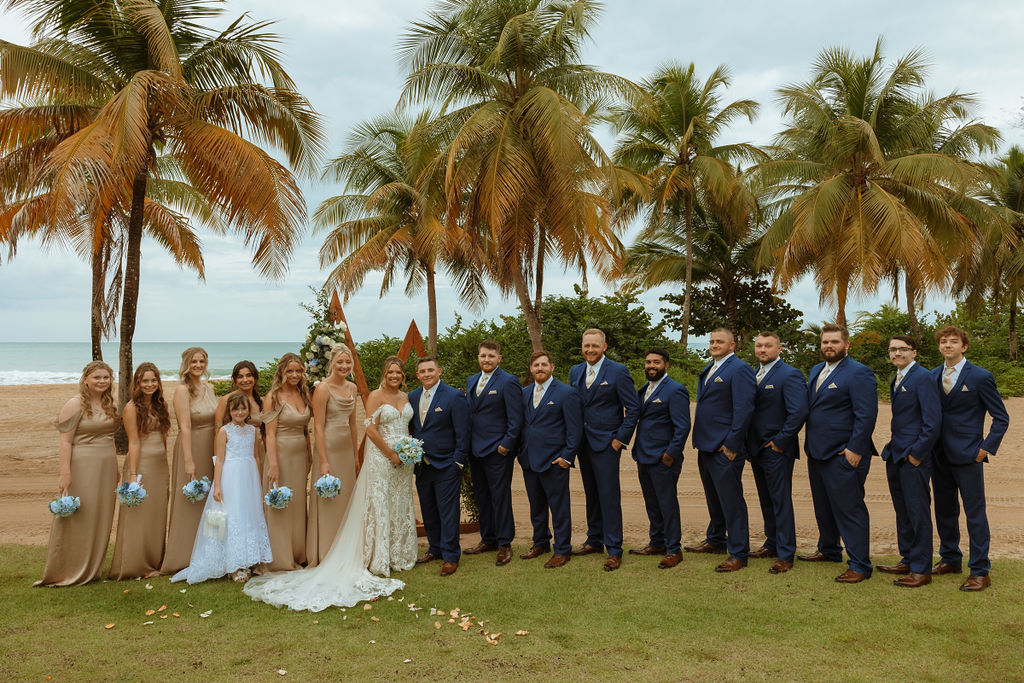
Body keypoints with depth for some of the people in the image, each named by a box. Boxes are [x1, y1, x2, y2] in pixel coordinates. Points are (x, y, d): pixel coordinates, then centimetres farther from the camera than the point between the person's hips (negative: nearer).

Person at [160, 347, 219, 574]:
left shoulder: (208, 388, 8)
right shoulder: (182, 390, -13)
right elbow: (185, 427, -18)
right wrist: (189, 461, -21)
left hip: (210, 450, 7)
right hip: (190, 447, -7)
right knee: (189, 504, 0)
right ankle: (184, 558, 10)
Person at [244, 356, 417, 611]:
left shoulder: (406, 397, 11)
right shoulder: (375, 396, -8)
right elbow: (371, 429, -14)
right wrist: (391, 454, -14)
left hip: (403, 460, 7)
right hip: (381, 457, -6)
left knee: (400, 507, 13)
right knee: (379, 507, -3)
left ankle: (399, 555, 25)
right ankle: (379, 561, 5)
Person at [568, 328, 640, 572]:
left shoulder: (618, 371, -8)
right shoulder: (575, 372, 10)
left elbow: (633, 408, -8)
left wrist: (620, 439, -11)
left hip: (606, 444, -6)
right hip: (583, 442, 6)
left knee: (609, 496, -5)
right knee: (591, 494, 14)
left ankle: (614, 549, 3)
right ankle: (594, 540, 26)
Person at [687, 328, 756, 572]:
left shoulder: (739, 369, -12)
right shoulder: (708, 370, 16)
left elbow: (744, 410, -18)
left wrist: (731, 445, -19)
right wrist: (700, 440, 16)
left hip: (725, 449, -9)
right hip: (706, 446, 9)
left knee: (731, 501, -3)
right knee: (713, 497, 21)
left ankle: (738, 554, 4)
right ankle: (715, 540, 36)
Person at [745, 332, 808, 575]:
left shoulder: (790, 375, -11)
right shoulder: (754, 375, 14)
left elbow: (799, 412, -20)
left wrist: (779, 442, -17)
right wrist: (749, 445, 9)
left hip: (776, 450, -8)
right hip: (756, 450, 8)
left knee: (781, 502, -3)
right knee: (766, 501, 16)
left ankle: (785, 555, 4)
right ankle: (772, 544, 28)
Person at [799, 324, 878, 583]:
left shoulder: (859, 373, -12)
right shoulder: (816, 370, 15)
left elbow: (867, 415, -16)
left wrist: (855, 450, -19)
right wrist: (810, 444, 14)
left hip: (843, 455, -8)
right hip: (817, 452, 9)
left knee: (849, 509, -4)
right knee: (823, 507, 19)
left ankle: (860, 566, 4)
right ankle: (829, 550, 36)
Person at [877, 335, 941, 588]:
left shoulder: (923, 378, -13)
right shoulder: (896, 380, 14)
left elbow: (933, 422, -18)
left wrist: (916, 453, -17)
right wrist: (893, 447, 13)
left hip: (914, 457, -9)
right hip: (895, 454, 9)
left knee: (918, 513, -1)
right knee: (902, 511, 16)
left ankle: (921, 569, 7)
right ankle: (907, 560, 27)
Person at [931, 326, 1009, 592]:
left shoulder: (980, 377, -6)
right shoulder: (932, 376, 8)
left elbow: (1001, 418, -2)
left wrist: (987, 448, -9)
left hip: (967, 456, -5)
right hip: (939, 455, 5)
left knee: (975, 513, -1)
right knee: (944, 510, 14)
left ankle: (980, 572, 7)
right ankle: (950, 559, 29)